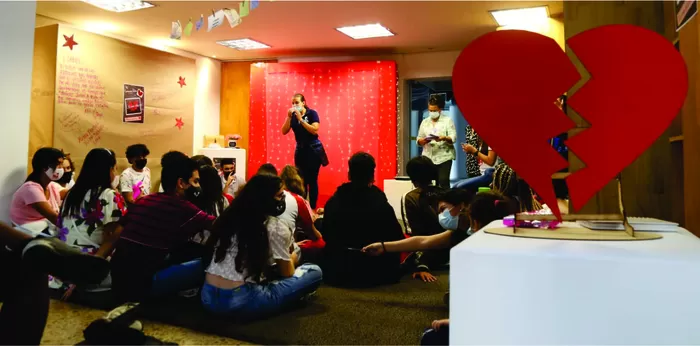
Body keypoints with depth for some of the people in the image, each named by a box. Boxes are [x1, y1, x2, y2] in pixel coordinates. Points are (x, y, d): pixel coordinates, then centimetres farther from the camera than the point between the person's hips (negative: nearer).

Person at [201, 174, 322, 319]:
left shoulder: (230, 217, 11)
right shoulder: (276, 227, -7)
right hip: (241, 301, -7)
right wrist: (292, 258, 28)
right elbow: (287, 273, 7)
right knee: (314, 272, -1)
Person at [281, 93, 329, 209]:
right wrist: (289, 117, -15)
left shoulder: (312, 113, -9)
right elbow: (284, 131, -4)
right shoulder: (292, 115, 2)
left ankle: (312, 208, 4)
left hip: (313, 149, -4)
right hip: (300, 149, 4)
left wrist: (301, 119, -22)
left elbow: (314, 130, -21)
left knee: (312, 180, -3)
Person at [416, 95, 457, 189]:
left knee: (443, 182, -11)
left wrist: (443, 138, -27)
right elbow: (419, 140, 12)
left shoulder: (447, 120, 3)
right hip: (428, 157, 3)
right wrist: (423, 141, -12)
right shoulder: (424, 122, 13)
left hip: (444, 157, -3)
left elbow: (453, 138, -7)